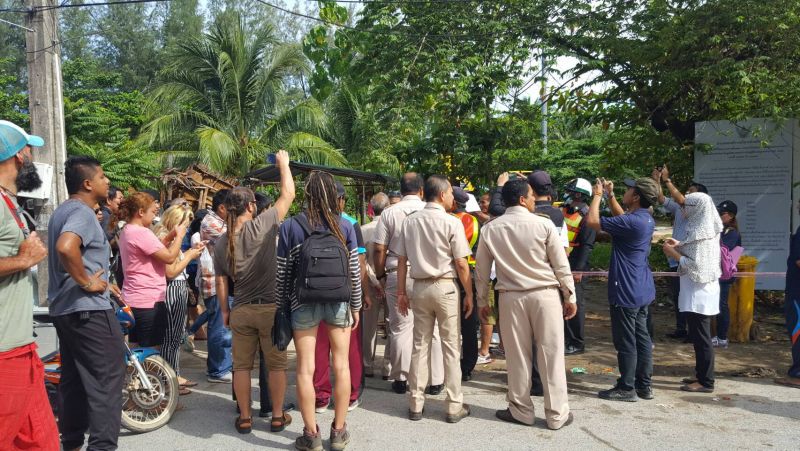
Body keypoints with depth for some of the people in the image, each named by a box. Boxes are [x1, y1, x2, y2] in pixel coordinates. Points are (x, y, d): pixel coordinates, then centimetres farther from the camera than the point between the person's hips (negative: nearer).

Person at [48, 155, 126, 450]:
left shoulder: (63, 211, 16)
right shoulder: (82, 212, -16)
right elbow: (66, 248, -36)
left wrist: (102, 281, 21)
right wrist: (87, 282, -23)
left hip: (63, 308, 10)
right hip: (88, 308, -10)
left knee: (73, 378, 17)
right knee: (107, 378, -4)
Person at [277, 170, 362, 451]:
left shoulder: (290, 227, -5)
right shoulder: (345, 226, -3)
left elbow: (282, 273, -3)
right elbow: (354, 270, -1)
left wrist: (279, 306, 8)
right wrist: (356, 305, 9)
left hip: (304, 303, -1)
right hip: (338, 302, 1)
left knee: (306, 368, 7)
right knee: (341, 365, 11)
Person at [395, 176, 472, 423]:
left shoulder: (410, 221, 2)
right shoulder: (451, 222, -9)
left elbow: (402, 260, 3)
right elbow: (461, 264, -9)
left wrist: (401, 293, 10)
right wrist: (469, 294, 0)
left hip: (419, 287, 4)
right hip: (445, 287, -4)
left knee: (420, 345, 10)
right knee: (451, 346, 5)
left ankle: (415, 405, 16)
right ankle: (454, 406, 11)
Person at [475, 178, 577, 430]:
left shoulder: (490, 229, -1)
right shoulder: (544, 224, -8)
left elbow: (482, 270, 4)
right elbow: (561, 265, -4)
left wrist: (482, 301, 15)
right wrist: (570, 297, 5)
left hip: (511, 297, 2)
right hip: (546, 294, -1)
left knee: (517, 356, 10)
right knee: (551, 355, 7)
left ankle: (521, 411, 21)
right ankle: (557, 415, 16)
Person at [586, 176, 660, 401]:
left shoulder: (632, 221, -22)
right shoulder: (646, 219, 8)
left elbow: (592, 221, -23)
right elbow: (622, 218, 28)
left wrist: (597, 195, -8)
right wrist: (610, 196, 19)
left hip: (626, 291, -10)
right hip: (642, 290, 10)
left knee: (626, 342, 0)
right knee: (641, 338, 14)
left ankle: (627, 388, 10)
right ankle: (644, 385, 23)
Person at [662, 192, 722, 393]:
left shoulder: (700, 232, -19)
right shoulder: (706, 228, 10)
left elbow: (696, 266, -22)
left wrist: (673, 253, -13)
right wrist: (680, 245, 10)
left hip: (698, 293, -10)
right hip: (700, 292, 10)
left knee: (700, 337, -2)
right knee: (700, 336, 17)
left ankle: (706, 382, 6)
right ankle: (702, 375, 26)